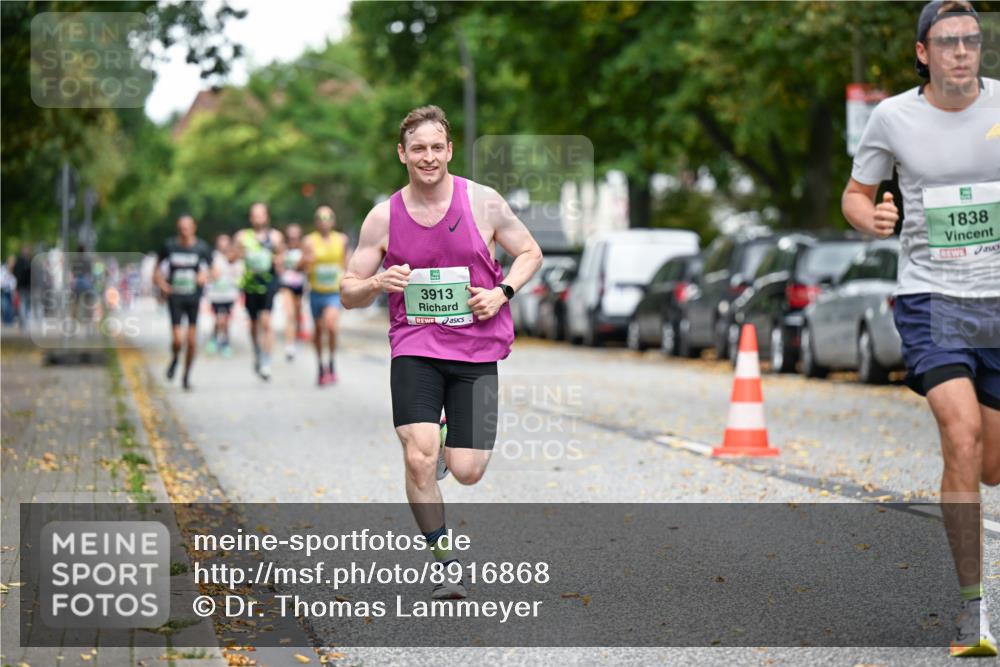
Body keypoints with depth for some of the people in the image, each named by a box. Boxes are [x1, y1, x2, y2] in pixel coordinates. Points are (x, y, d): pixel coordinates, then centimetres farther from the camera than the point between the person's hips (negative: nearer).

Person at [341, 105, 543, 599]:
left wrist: (501, 293, -7)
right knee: (419, 459, -18)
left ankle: (452, 445, 35)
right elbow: (348, 294, 6)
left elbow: (530, 253, 12)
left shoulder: (483, 203, -2)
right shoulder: (383, 218, 0)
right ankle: (444, 562, 2)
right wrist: (378, 284, -17)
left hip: (476, 351, 0)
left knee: (467, 472, -4)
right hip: (414, 348, 0)